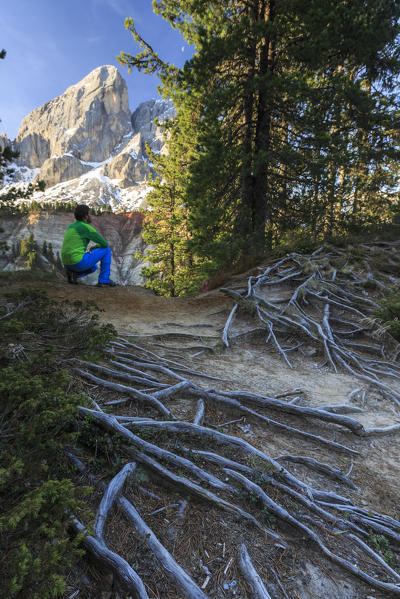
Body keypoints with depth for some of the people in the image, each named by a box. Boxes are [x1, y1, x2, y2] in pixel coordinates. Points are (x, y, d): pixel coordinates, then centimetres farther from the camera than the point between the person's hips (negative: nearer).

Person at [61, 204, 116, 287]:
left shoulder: (70, 227, 21)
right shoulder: (88, 228, -6)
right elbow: (105, 244, -3)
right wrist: (96, 247, 18)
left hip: (68, 264, 8)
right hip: (79, 262, -8)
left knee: (93, 267, 37)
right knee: (107, 250, 8)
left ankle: (72, 273, 8)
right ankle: (104, 280, 7)